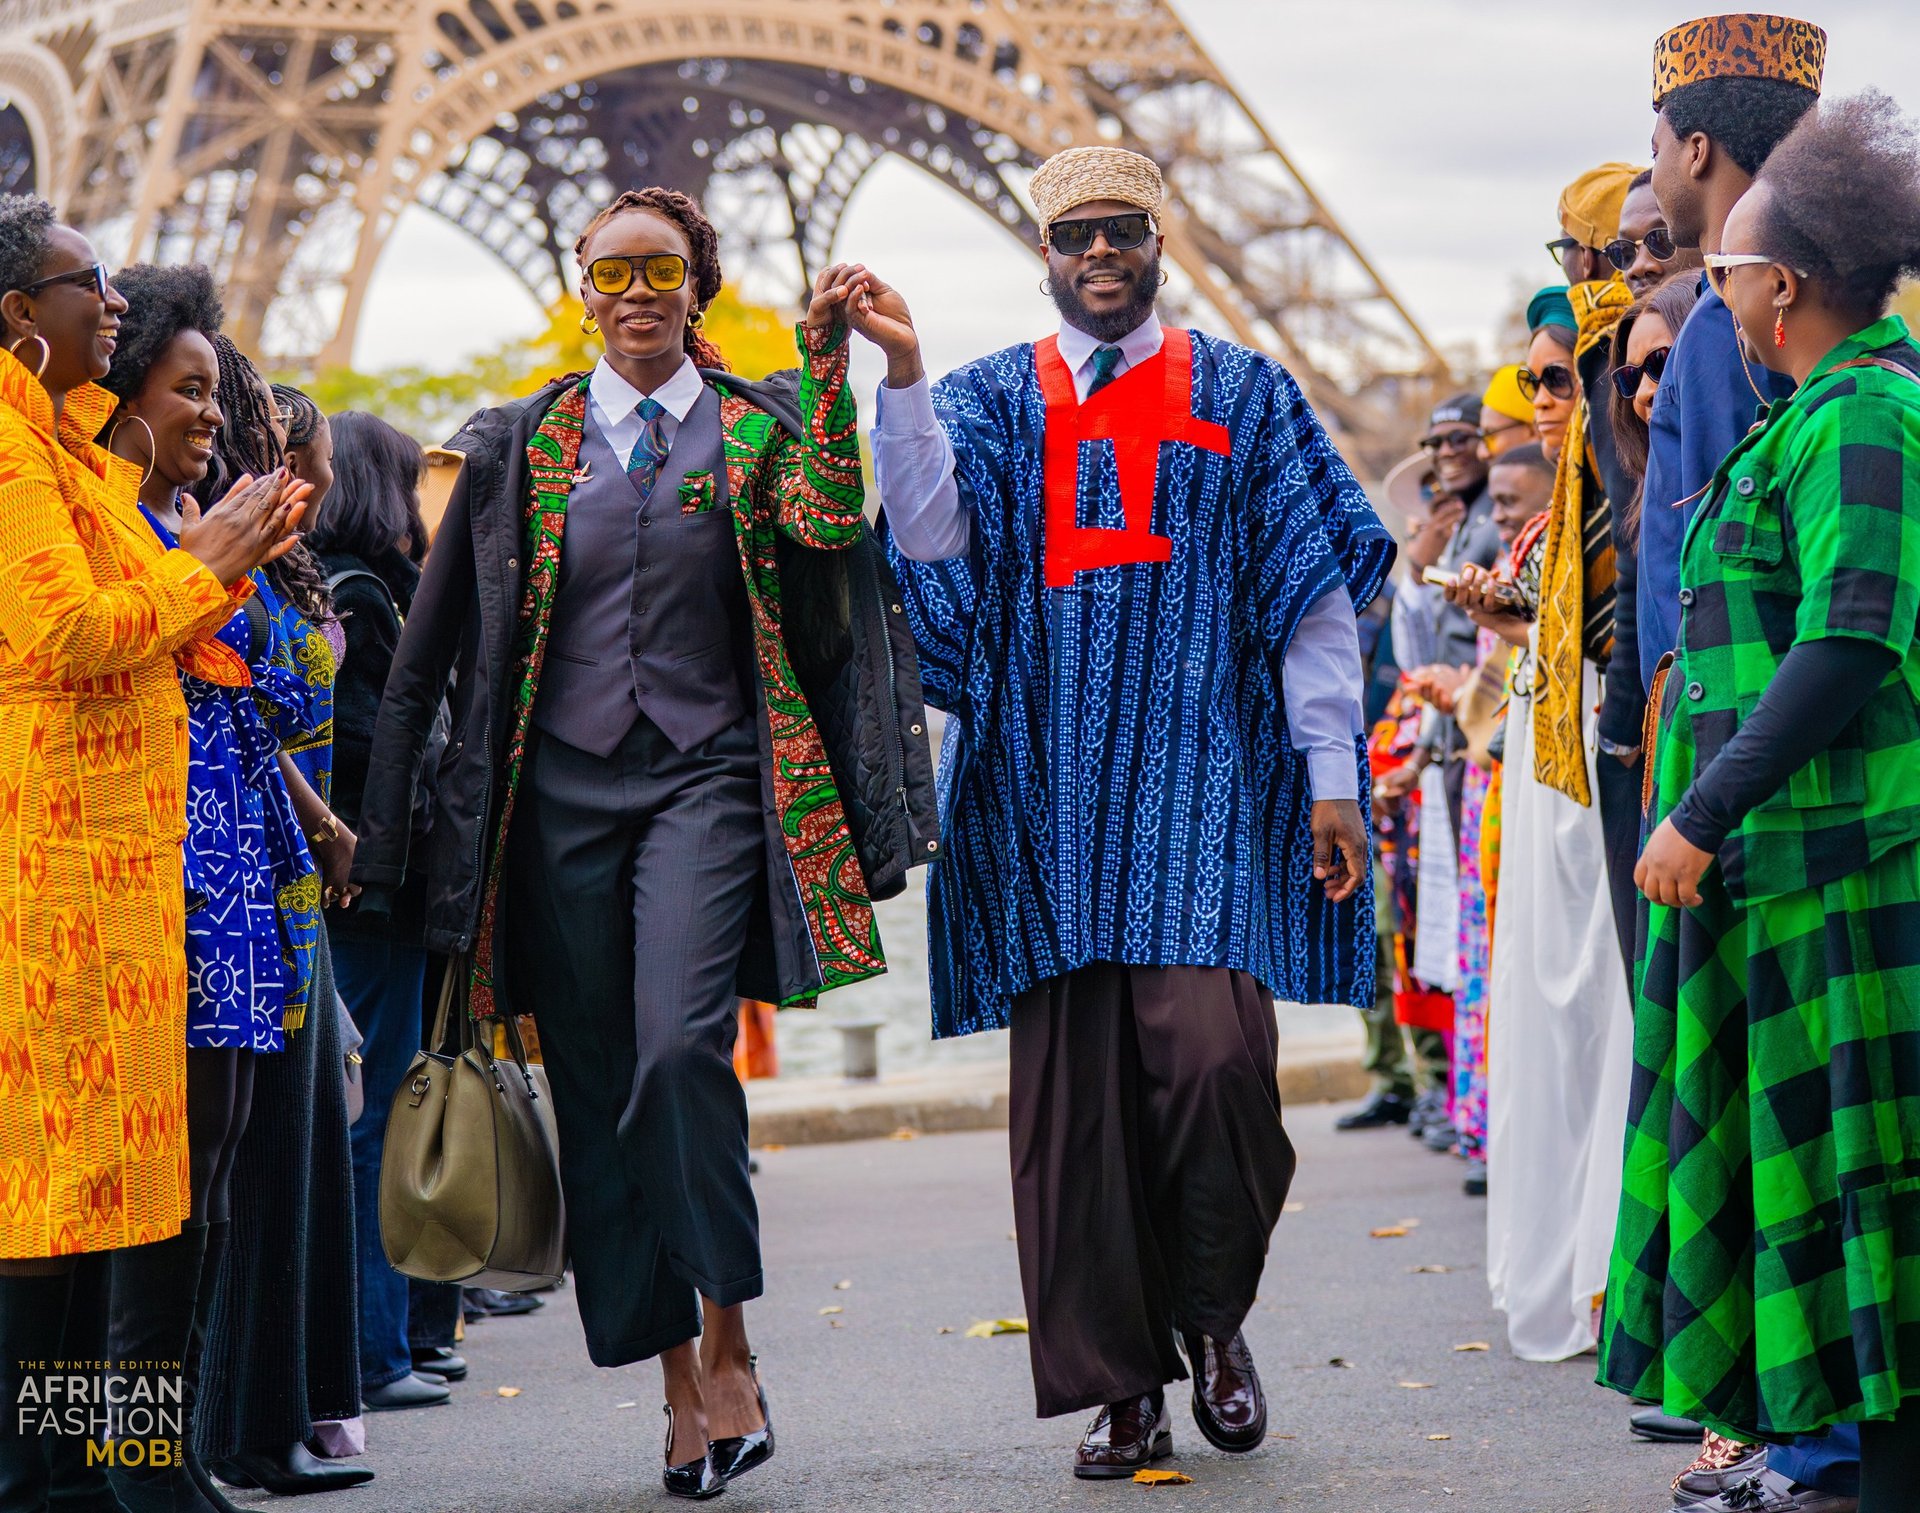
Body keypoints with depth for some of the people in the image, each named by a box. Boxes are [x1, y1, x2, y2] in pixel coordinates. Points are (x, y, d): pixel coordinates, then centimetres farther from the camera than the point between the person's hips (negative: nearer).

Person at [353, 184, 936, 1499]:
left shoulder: (757, 426, 7)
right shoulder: (526, 442, 10)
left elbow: (830, 522, -15)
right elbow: (435, 646, 12)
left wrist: (828, 367, -22)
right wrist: (393, 823, 8)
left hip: (706, 777, -3)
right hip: (564, 789, 3)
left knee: (681, 1046, -22)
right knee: (596, 1087, 2)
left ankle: (727, 1341, -9)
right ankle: (680, 1382, 12)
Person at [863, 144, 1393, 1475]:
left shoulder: (1244, 395, 11)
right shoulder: (991, 402, 14)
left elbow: (1314, 591, 8)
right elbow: (929, 535, -5)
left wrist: (1332, 775, 1)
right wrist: (902, 374, -14)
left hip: (1205, 780, -1)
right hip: (1051, 790, 1)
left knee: (1211, 1053, -16)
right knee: (1071, 1089, -1)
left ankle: (1213, 1318, 9)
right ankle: (1120, 1389, 7)